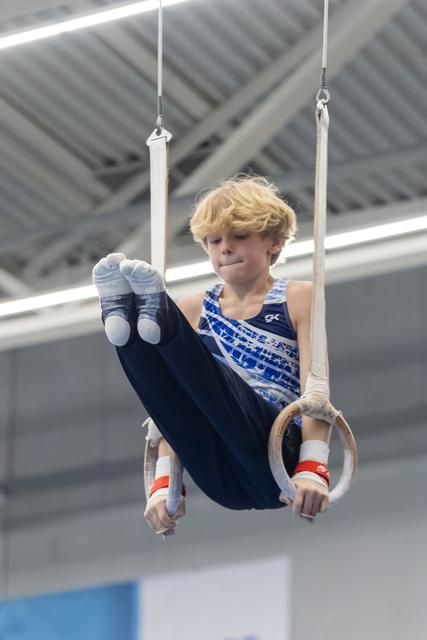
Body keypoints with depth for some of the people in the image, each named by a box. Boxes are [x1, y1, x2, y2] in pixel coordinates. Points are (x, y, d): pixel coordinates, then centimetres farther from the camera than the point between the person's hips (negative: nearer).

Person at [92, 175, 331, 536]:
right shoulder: (193, 310, 19)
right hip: (219, 480, 4)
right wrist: (165, 483, -2)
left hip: (276, 463, -3)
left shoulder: (299, 299, 10)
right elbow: (176, 405, 13)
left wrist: (312, 470, -16)